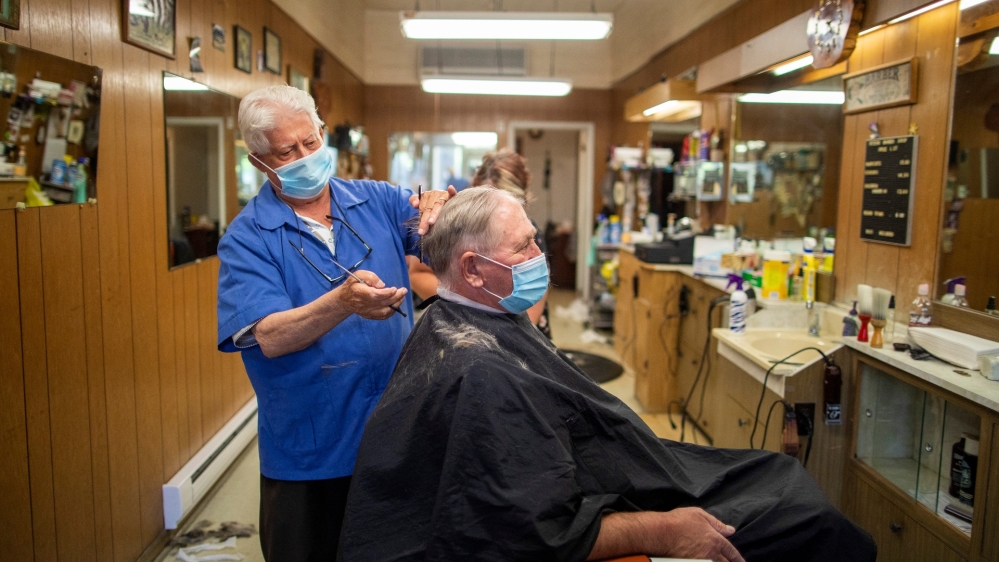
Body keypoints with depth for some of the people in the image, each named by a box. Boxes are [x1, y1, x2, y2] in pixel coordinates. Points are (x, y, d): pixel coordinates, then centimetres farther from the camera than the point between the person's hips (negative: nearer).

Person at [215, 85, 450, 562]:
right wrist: (343, 301, -38)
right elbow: (269, 337, -21)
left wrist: (439, 205, -24)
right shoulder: (247, 238, -9)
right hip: (310, 452, -3)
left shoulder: (376, 200, 1)